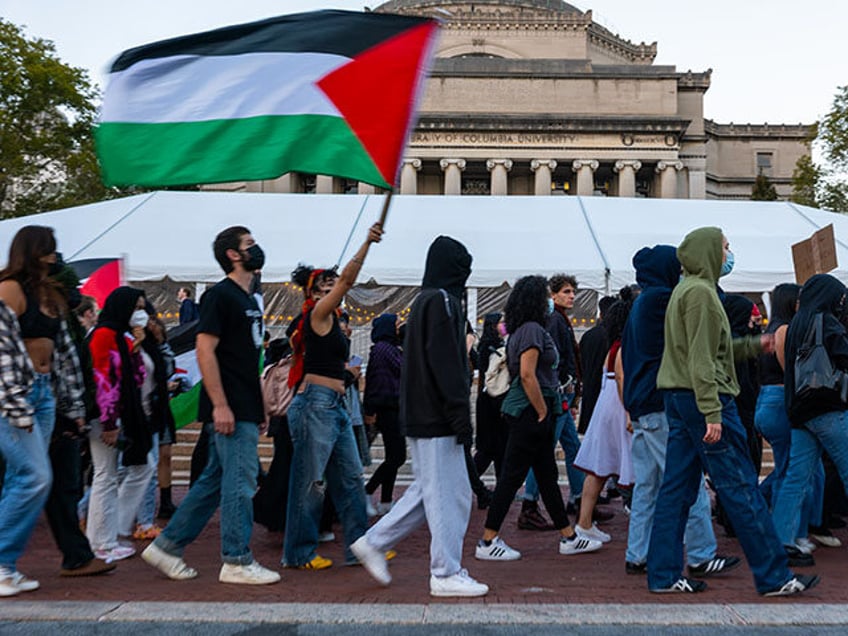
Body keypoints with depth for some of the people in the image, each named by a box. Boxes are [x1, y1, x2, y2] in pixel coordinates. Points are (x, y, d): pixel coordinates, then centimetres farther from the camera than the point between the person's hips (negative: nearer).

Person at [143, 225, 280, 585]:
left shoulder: (248, 300, 19)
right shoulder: (220, 295, -9)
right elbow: (205, 350, -17)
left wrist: (259, 409, 20)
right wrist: (220, 405, -22)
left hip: (244, 410, 10)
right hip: (229, 410, -10)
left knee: (215, 481, 13)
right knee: (240, 482, -4)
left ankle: (166, 546, 21)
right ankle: (237, 562, 6)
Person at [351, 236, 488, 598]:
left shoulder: (424, 301, 18)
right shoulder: (441, 301, -12)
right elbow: (446, 363, -19)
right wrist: (460, 415, -18)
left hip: (421, 415, 10)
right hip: (437, 418, -10)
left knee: (429, 490, 17)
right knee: (447, 494, -2)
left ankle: (374, 543, 21)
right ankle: (446, 574, 6)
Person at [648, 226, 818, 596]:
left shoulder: (684, 290, 19)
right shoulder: (701, 291, -12)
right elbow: (701, 360, -19)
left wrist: (753, 345, 22)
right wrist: (712, 413, -21)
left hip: (677, 399, 10)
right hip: (701, 398, -10)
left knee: (677, 489, 9)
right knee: (741, 488, -3)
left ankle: (664, 574, 11)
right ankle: (773, 576, 6)